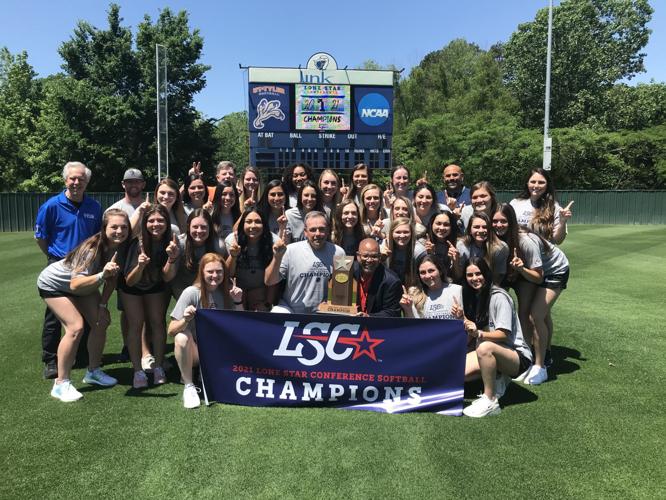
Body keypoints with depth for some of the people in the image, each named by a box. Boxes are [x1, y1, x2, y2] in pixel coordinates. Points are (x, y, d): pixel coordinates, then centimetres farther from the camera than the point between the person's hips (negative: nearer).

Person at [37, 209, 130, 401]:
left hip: (83, 283, 7)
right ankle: (61, 384, -6)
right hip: (54, 283, -7)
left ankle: (93, 372, 20)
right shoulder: (92, 249, -38)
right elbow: (75, 285, -46)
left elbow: (113, 278, -4)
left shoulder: (120, 248, -19)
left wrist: (102, 304, -6)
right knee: (75, 327, -20)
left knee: (101, 322, 0)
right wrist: (102, 275, -59)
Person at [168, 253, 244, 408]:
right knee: (182, 337, -33)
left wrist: (238, 302, -17)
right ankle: (189, 385, -16)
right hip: (194, 351, -3)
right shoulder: (192, 293, -15)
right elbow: (171, 331, -17)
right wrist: (185, 320, -38)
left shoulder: (226, 292, -3)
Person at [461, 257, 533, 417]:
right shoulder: (472, 297, 8)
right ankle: (496, 379, 6)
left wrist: (479, 333, -36)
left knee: (485, 347, -39)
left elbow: (503, 334, -20)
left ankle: (490, 401, -24)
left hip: (517, 356, -7)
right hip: (490, 355, 7)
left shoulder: (498, 297, -15)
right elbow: (470, 334, 7)